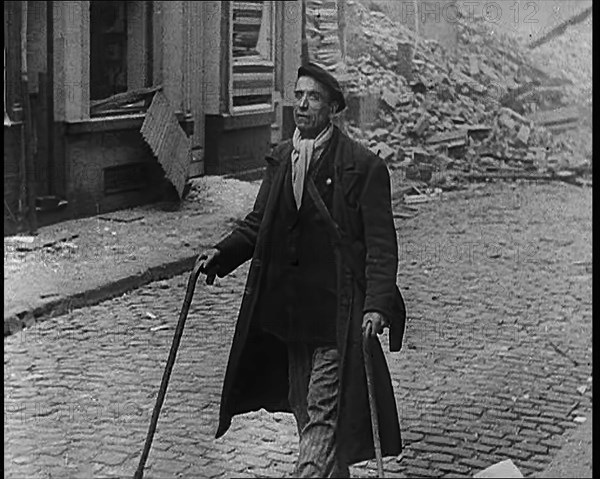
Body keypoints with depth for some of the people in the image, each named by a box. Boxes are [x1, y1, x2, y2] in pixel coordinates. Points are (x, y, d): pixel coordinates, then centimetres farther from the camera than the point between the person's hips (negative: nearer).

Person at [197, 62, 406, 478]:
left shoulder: (363, 166, -9)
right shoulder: (281, 159, 10)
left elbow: (381, 244, -11)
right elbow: (259, 222, 17)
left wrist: (377, 305, -21)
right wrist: (222, 253, 0)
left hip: (336, 308, -7)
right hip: (289, 307, 7)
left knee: (322, 410, -5)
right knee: (302, 405, 16)